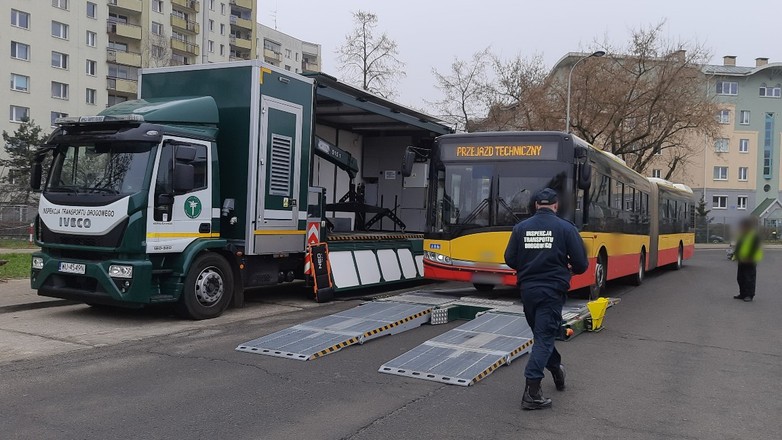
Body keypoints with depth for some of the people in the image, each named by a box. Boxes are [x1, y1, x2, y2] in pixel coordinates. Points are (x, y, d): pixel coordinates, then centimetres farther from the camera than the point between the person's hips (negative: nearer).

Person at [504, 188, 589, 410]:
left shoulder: (521, 227, 0)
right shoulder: (566, 228, -7)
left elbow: (510, 260, 3)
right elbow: (581, 263, -6)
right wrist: (570, 268, 17)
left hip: (527, 289, 3)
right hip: (552, 291, -3)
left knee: (542, 333, 22)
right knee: (544, 337, -1)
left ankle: (556, 369, 40)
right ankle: (531, 391, -8)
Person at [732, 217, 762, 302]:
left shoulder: (755, 237, -12)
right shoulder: (741, 236, 12)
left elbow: (754, 248, -17)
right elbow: (737, 247, 17)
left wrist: (749, 258, -22)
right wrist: (735, 255, 5)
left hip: (750, 262, -9)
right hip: (741, 261, 9)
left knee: (749, 279, -6)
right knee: (740, 278, 13)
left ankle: (750, 295, -1)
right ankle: (742, 294, 22)